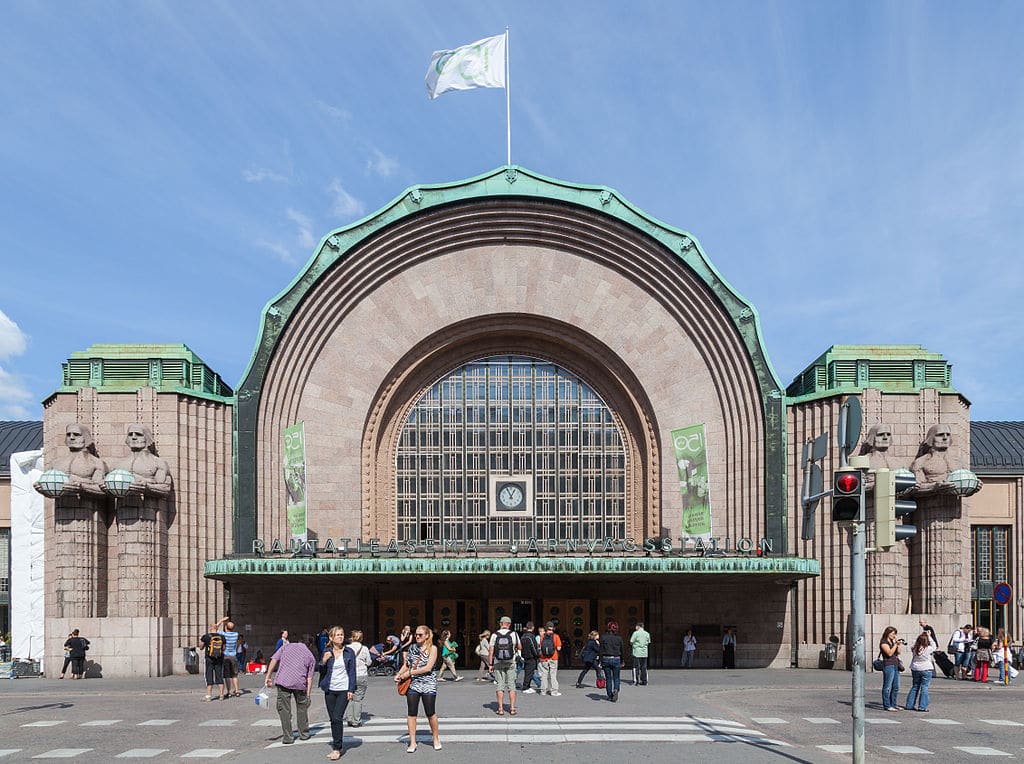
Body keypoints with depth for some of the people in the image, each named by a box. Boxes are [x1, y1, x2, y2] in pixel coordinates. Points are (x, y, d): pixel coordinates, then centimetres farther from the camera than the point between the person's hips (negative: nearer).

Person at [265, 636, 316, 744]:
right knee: (302, 708, 19)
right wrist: (308, 695, 11)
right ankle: (304, 734, 27)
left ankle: (287, 737, 7)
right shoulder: (310, 656, 20)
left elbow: (274, 660, 4)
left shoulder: (286, 646, 20)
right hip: (300, 683, 1)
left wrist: (268, 677, 4)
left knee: (284, 709, 6)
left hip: (283, 680, -1)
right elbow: (309, 678, 12)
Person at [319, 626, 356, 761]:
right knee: (333, 719, 7)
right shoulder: (326, 653, 6)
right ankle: (338, 745, 20)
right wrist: (324, 661, -9)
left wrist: (351, 690, -6)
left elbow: (352, 672, 1)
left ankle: (337, 748, -8)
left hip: (343, 690, -3)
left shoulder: (349, 652, 0)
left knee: (337, 718, -13)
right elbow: (321, 672, 10)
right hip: (330, 690, 3)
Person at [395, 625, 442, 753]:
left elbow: (428, 668, -16)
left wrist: (409, 673, -16)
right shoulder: (412, 647, 9)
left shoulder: (432, 648, -6)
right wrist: (398, 674, 1)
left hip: (428, 685, -4)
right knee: (411, 713, 1)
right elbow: (406, 664, 19)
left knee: (430, 714, 1)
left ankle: (436, 739, 20)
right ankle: (412, 743, 7)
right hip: (412, 684, 4)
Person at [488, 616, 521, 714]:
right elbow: (519, 647, 6)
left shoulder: (494, 635, -4)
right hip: (511, 663, 0)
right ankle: (512, 708, 4)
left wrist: (490, 664, 1)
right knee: (511, 685, 6)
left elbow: (491, 651, -5)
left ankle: (500, 709, 2)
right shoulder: (513, 634, -5)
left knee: (499, 686, 4)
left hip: (498, 664, 0)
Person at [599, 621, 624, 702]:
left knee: (608, 678, 12)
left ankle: (610, 696, 15)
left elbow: (601, 650, -5)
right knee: (616, 678, 11)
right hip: (616, 659, 0)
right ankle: (616, 690, -16)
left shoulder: (603, 637, -4)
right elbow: (622, 651, 5)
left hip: (606, 659, 0)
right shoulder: (619, 638, -2)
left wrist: (600, 662, -1)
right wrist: (622, 662, 16)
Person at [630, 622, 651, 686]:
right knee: (644, 667, 8)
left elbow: (631, 642, -7)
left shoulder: (636, 633, -8)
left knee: (636, 667, 2)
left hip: (637, 652, -4)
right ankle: (644, 681, 8)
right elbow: (648, 643, 13)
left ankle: (636, 680, 1)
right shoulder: (647, 633, 7)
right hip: (644, 653, 4)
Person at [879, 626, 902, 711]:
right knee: (888, 687, -6)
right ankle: (887, 706, -4)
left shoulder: (892, 642, 19)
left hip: (896, 665, 9)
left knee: (896, 687, 10)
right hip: (888, 665, -9)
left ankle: (894, 704, 17)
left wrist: (899, 645, 3)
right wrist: (895, 644, -13)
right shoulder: (883, 642, -6)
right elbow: (889, 653, -16)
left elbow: (898, 653, 17)